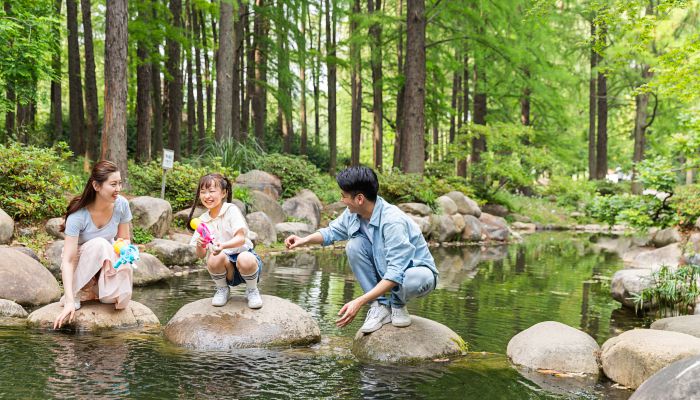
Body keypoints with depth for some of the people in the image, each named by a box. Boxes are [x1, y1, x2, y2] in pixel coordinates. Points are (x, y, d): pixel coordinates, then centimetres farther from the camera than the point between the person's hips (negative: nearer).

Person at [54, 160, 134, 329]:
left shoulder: (121, 205, -15)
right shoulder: (78, 215, -28)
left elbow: (124, 239, 1)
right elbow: (68, 260, -31)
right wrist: (69, 301, -40)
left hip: (107, 261, 3)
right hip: (80, 262, -3)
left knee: (120, 299, -26)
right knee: (99, 244, -36)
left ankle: (93, 290, 8)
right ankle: (75, 294, -17)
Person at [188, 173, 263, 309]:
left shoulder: (231, 210, -8)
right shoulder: (203, 220, 5)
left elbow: (241, 239, -21)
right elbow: (201, 255, 4)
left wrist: (223, 246, -40)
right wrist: (200, 246, -20)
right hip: (228, 271, 3)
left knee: (245, 260, -38)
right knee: (214, 258, -32)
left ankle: (252, 290, -5)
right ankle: (222, 289, 0)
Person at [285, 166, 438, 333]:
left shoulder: (393, 221, -33)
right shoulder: (353, 214, -10)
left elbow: (396, 274, -36)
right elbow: (332, 231, 12)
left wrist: (359, 302, -42)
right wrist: (305, 240, -7)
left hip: (417, 270, -6)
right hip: (384, 271, 6)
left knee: (419, 279, -41)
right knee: (354, 245, -18)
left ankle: (398, 304, -4)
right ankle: (380, 306, -8)